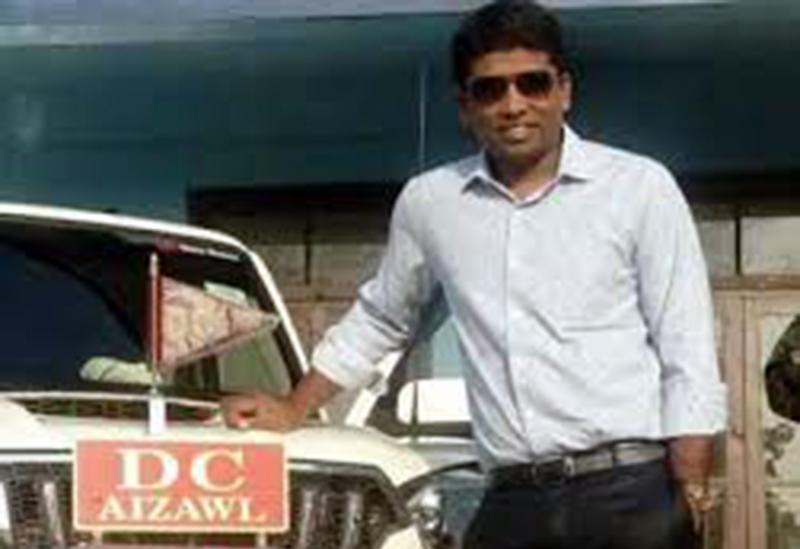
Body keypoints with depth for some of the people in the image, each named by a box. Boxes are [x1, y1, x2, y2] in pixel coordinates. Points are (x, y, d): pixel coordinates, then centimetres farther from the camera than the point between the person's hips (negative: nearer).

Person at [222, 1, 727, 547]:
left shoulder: (640, 187, 2)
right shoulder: (428, 201, 11)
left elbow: (689, 363, -1)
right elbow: (376, 322, 28)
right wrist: (294, 411, 27)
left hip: (635, 494, -3)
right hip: (512, 503, 3)